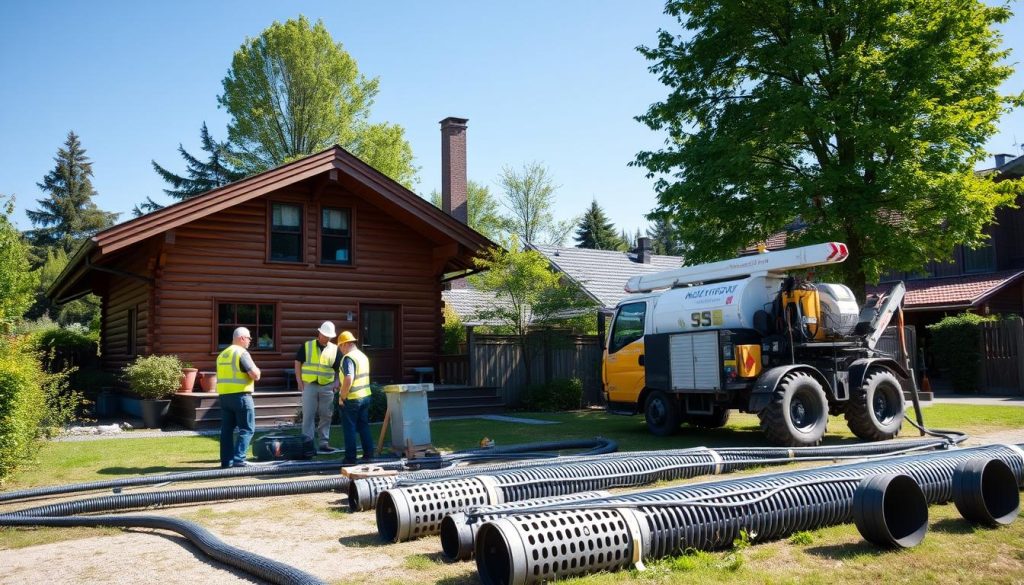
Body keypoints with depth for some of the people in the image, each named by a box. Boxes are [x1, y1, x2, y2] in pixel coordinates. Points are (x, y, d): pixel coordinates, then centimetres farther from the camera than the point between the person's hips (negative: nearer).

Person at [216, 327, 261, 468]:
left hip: (224, 396, 8)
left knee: (226, 429, 10)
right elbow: (255, 375, -17)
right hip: (241, 395, -8)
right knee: (247, 429, -2)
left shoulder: (222, 354, 16)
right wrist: (257, 371, 3)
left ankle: (226, 460, 11)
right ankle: (239, 459, -9)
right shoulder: (242, 353, -11)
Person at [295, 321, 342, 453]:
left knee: (326, 416, 7)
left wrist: (337, 382, -2)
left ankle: (323, 443, 16)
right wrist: (299, 381, -3)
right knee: (308, 415, -2)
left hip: (327, 387, 2)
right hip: (309, 386, -2)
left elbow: (339, 368, 13)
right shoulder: (307, 346, 2)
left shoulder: (334, 350, 7)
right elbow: (298, 363, 4)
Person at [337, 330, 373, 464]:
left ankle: (350, 457, 8)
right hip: (365, 396, 8)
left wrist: (342, 396, -17)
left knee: (349, 428, 3)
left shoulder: (348, 358, -17)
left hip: (351, 399, -8)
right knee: (364, 426, 16)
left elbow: (348, 379, -28)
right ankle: (368, 454, 18)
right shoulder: (363, 356, 11)